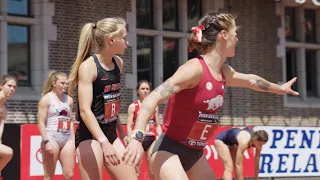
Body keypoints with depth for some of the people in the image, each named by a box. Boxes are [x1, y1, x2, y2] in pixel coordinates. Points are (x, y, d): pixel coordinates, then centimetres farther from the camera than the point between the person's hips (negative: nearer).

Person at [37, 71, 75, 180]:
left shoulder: (69, 100, 14)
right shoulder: (47, 99, -3)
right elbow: (41, 122, -8)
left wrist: (73, 140, 13)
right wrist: (46, 141, -16)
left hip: (67, 139, 5)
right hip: (52, 138, -5)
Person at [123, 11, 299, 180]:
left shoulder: (224, 73, 8)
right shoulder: (195, 68, -19)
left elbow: (251, 80, 32)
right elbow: (152, 99, -27)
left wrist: (279, 88, 50)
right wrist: (137, 137, -40)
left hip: (194, 153, 9)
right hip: (169, 150, -9)